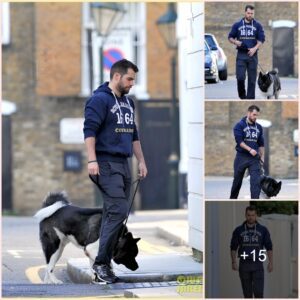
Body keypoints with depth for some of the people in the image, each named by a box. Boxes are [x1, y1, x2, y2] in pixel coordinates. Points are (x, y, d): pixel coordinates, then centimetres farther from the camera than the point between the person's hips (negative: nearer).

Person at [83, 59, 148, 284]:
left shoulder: (128, 102, 20)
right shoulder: (100, 99, -7)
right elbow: (90, 130, -15)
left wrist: (141, 161, 22)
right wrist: (92, 160, -23)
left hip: (123, 164, 9)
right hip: (106, 164, -9)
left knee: (114, 215, 6)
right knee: (118, 211, -17)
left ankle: (104, 265, 10)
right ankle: (101, 263, -13)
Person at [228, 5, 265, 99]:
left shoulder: (257, 25, 7)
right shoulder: (237, 25, 8)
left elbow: (261, 39, 2)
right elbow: (230, 37, 12)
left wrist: (255, 48, -15)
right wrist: (235, 42, -9)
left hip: (252, 55, 0)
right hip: (241, 55, 0)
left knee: (252, 79, 0)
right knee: (240, 77, -9)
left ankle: (250, 98, 5)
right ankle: (242, 95, 13)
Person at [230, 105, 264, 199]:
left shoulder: (259, 127, 10)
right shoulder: (239, 125, -4)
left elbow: (261, 144, 16)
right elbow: (239, 140, -14)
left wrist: (262, 157, 12)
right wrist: (250, 150, -22)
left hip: (254, 158, 3)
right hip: (242, 156, -3)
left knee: (256, 180, -11)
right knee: (237, 180, 9)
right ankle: (232, 198, 28)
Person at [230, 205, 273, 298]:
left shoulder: (263, 230, 3)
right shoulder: (238, 230, 4)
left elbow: (269, 247, 5)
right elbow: (233, 247, 6)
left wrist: (270, 262, -3)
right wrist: (233, 262, -4)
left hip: (257, 264, -1)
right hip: (244, 264, 1)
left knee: (258, 290, -9)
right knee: (247, 292, 5)